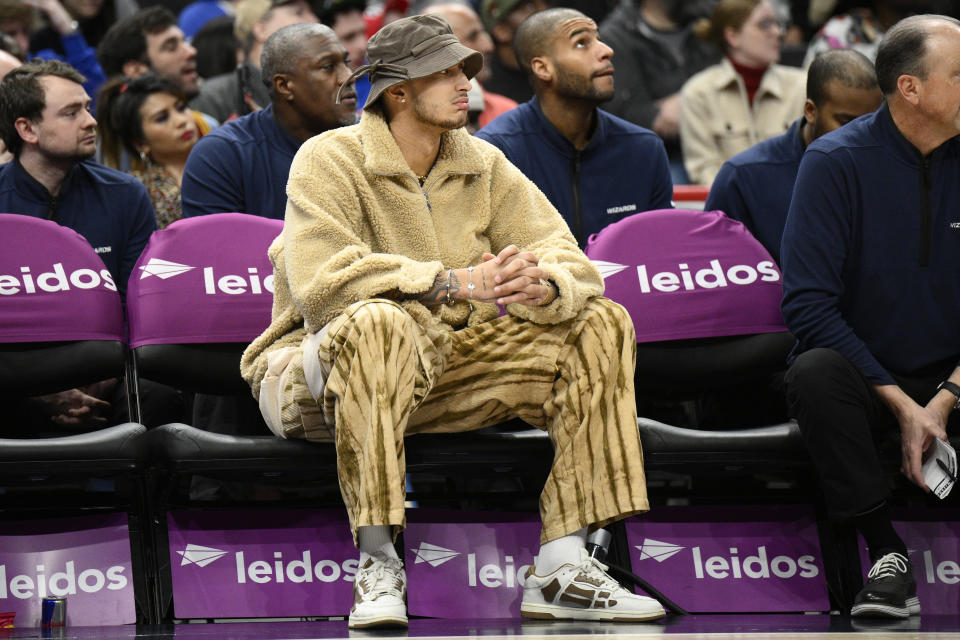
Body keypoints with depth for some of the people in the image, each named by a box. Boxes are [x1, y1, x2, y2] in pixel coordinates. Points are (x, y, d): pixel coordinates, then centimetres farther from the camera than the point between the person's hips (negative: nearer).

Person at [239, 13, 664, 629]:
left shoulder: (484, 165, 7)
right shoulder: (329, 159, -10)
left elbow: (569, 259, 1)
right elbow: (321, 282, -26)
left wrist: (542, 286, -26)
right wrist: (455, 284, -32)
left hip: (448, 371, 6)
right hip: (321, 374, -6)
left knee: (600, 325, -8)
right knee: (380, 323, -40)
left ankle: (562, 567, -15)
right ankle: (378, 566, -36)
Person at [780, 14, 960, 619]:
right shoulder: (836, 161, -9)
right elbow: (808, 303, -14)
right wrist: (901, 406, -19)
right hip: (864, 374, -1)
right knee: (814, 375, -35)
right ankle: (888, 555, -21)